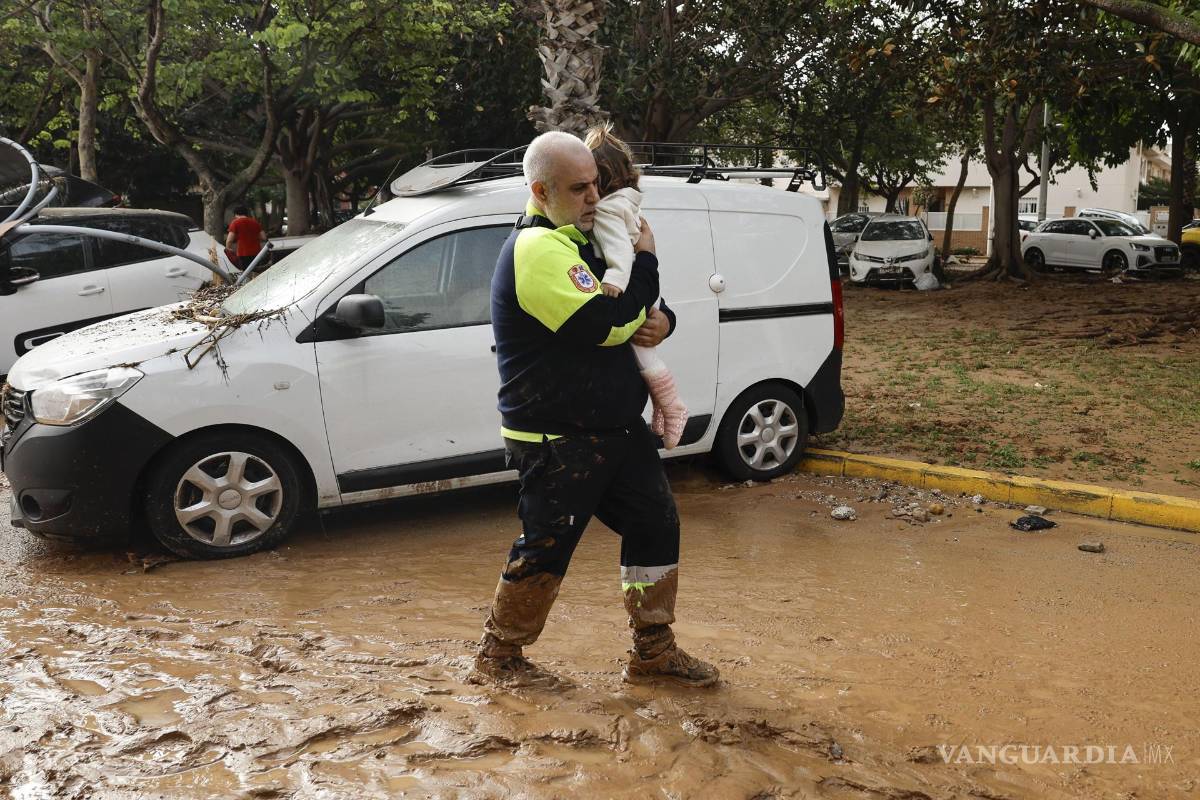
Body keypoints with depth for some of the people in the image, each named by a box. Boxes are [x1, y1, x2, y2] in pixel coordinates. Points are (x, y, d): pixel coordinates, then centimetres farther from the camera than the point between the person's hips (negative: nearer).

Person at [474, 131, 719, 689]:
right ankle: (498, 658, 22)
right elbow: (605, 325, -28)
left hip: (615, 428, 10)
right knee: (543, 552, 1)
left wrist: (660, 320, -5)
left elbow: (637, 314, 20)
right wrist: (645, 261, -14)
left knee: (656, 526, 11)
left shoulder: (579, 241, 14)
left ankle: (654, 652, 24)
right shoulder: (538, 250, -20)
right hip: (557, 441, -10)